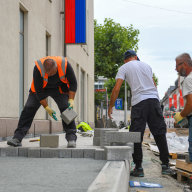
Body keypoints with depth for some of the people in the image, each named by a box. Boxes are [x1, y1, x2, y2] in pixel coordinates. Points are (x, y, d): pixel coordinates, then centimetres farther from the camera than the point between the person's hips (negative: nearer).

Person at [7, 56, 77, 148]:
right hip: (40, 88, 0)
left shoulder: (65, 64, -32)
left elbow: (73, 83, -16)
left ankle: (71, 138, -12)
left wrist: (71, 100, -23)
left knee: (66, 108, -17)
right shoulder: (38, 68, -34)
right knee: (29, 108, -11)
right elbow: (38, 91, -26)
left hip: (59, 88, 1)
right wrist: (47, 107, -26)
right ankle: (17, 138, -10)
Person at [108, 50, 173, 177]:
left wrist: (111, 107, 7)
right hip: (154, 99, 4)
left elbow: (116, 89, 0)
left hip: (139, 102, -4)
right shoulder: (146, 65, 22)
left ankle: (138, 168, 1)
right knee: (160, 134, 8)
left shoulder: (124, 68, 9)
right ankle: (165, 165, 10)